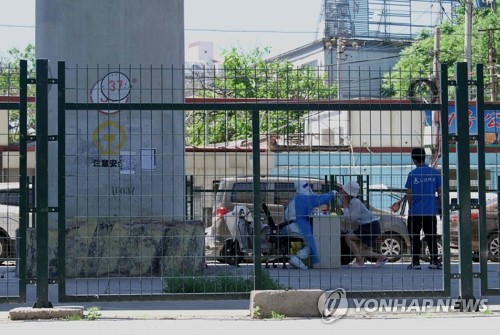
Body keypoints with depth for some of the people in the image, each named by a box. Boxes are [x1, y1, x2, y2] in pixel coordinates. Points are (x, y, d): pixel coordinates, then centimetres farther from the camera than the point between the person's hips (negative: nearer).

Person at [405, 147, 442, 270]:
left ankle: (415, 262, 7)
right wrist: (440, 207, 15)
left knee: (415, 238, 7)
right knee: (431, 237, 9)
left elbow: (409, 194, -3)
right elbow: (440, 192, 4)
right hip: (431, 211, 2)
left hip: (415, 211, -2)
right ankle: (434, 261, 7)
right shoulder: (435, 173, -1)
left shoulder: (412, 174, -8)